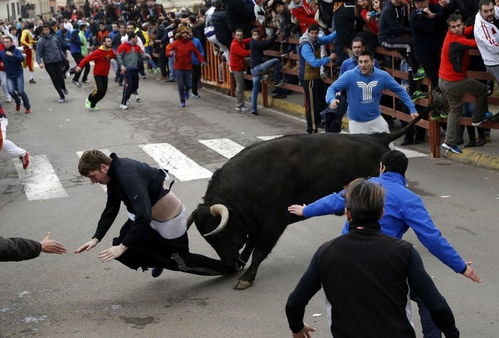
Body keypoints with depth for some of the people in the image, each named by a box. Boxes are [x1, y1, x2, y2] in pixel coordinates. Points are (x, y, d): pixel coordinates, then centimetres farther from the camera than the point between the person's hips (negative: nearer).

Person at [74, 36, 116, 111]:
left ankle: (92, 105, 24)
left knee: (103, 92, 6)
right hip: (98, 74, -6)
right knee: (100, 89, -21)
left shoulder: (111, 51, 0)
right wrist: (80, 66, -33)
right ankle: (89, 100, 6)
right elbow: (88, 58, -24)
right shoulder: (98, 52, -19)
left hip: (105, 75, 6)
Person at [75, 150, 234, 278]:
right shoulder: (114, 174, -4)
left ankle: (228, 267, 32)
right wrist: (95, 239, -1)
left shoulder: (128, 175, -34)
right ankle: (158, 261, 30)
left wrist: (123, 246, -37)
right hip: (150, 219, 9)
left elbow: (144, 215, -39)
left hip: (170, 221, -9)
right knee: (120, 248, 4)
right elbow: (111, 209, 6)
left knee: (183, 263, 10)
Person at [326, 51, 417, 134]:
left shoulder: (383, 76, -9)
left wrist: (412, 108, -2)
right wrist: (332, 100, -37)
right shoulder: (349, 75, -16)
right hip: (356, 122, -2)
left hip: (376, 119, 2)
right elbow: (332, 88, -14)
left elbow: (400, 90, 1)